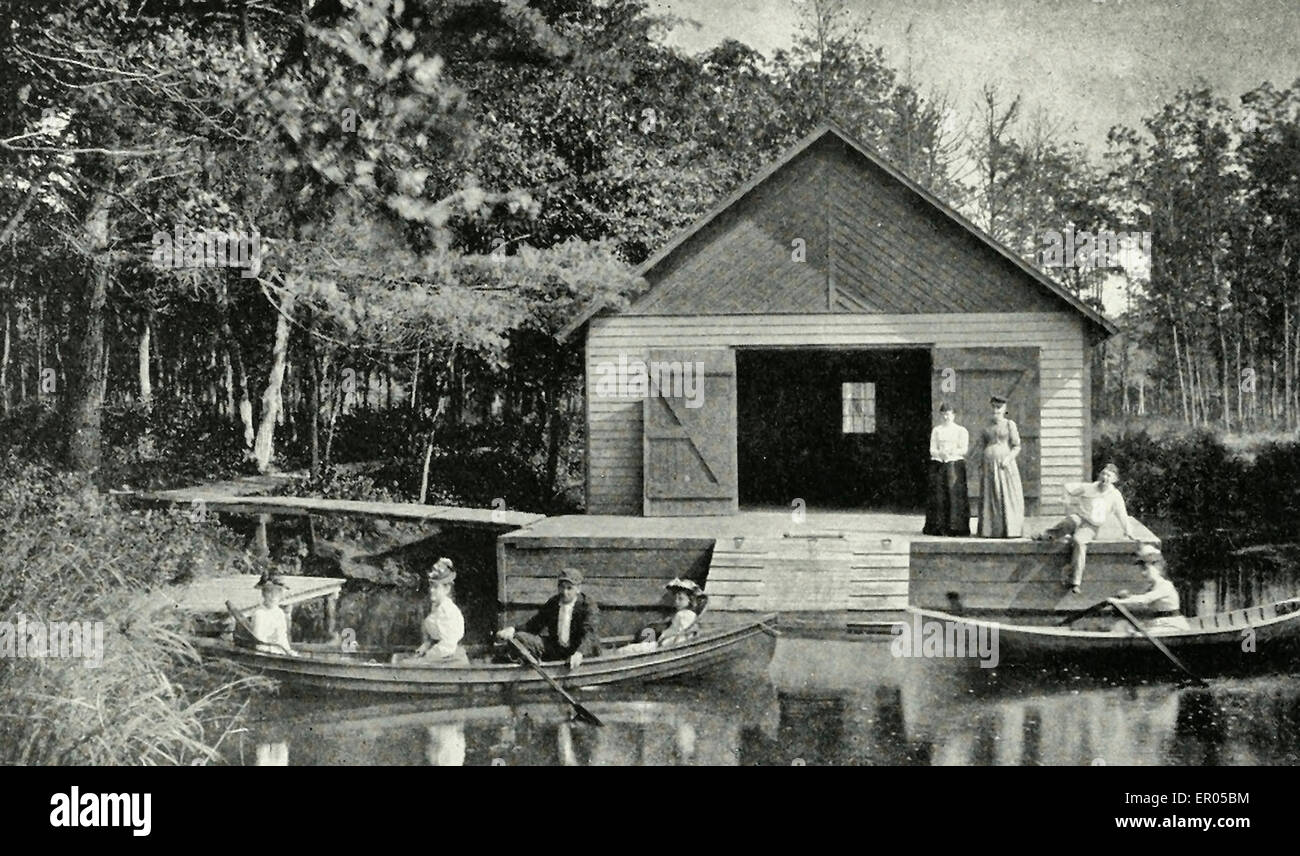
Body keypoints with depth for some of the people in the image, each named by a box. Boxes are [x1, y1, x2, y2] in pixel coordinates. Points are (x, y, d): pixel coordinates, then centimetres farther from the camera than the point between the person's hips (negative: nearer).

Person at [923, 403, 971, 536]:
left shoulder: (961, 431, 8)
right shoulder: (936, 430, 15)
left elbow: (964, 449, -2)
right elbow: (932, 449, 8)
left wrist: (950, 451, -18)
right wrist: (940, 453, -15)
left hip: (955, 464, -2)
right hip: (938, 465, 2)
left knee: (955, 494, -10)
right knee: (938, 495, -4)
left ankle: (955, 527, -9)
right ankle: (938, 527, -2)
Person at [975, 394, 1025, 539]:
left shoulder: (1010, 425, 2)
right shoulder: (987, 427, 15)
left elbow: (1017, 447, -3)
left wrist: (1008, 458, -19)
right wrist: (980, 466, 7)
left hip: (1004, 465, -4)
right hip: (989, 466, 4)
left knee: (1007, 496, -7)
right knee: (989, 498, 1)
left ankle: (1010, 530, -5)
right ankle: (991, 530, 3)